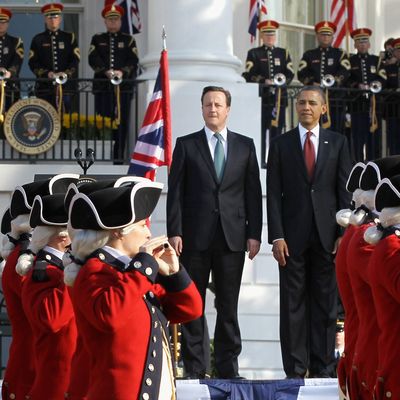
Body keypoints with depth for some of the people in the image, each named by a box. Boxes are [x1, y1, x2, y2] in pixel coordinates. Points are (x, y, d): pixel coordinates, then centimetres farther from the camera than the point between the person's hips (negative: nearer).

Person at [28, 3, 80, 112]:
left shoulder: (69, 37, 12)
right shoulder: (38, 40, 10)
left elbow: (75, 60, 3)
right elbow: (33, 63, 2)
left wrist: (66, 73, -14)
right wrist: (47, 73, -14)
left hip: (67, 86, 1)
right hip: (45, 86, -1)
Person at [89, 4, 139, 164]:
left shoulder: (128, 40, 11)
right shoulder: (97, 39, 12)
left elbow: (133, 61, 0)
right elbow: (93, 59, -2)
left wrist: (122, 72, -19)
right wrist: (106, 71, -17)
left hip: (123, 87, 0)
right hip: (102, 86, 0)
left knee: (122, 123, -1)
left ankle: (119, 159, 3)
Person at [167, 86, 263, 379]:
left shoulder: (245, 145, 11)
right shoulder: (186, 145, 7)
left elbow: (253, 192, 8)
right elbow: (175, 192, 3)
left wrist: (254, 233, 0)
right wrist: (174, 232, -7)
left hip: (232, 236, 1)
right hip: (195, 236, -1)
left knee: (228, 306, 4)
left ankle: (228, 366, 8)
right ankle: (194, 368, 4)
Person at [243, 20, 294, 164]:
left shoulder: (284, 53, 16)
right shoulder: (254, 53, 8)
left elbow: (290, 74, 8)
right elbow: (249, 75, -2)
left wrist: (282, 82, -11)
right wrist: (264, 81, -15)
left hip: (279, 97, 3)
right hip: (261, 98, -2)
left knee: (277, 130, 1)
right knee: (260, 131, -6)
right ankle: (260, 161, -4)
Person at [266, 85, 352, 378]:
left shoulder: (338, 143, 8)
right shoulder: (281, 145, 7)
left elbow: (345, 190, 6)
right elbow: (273, 194, 3)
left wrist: (343, 233, -3)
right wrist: (277, 236, -6)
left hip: (327, 235, 0)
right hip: (293, 236, 0)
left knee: (325, 304, 3)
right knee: (293, 304, 0)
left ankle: (323, 368, 7)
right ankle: (295, 370, 4)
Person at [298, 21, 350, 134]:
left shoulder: (340, 54, 13)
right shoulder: (309, 55, 17)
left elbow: (345, 72, -3)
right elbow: (301, 74, 5)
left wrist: (333, 82, -19)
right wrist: (312, 83, -13)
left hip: (335, 99, -1)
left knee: (336, 129, -6)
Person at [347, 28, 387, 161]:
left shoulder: (377, 60, 14)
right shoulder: (350, 61, 8)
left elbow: (383, 79, 4)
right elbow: (345, 80, -1)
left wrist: (375, 85, -15)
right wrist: (357, 86, -16)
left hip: (375, 103, 2)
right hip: (358, 104, -2)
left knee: (374, 135, 1)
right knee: (359, 136, -3)